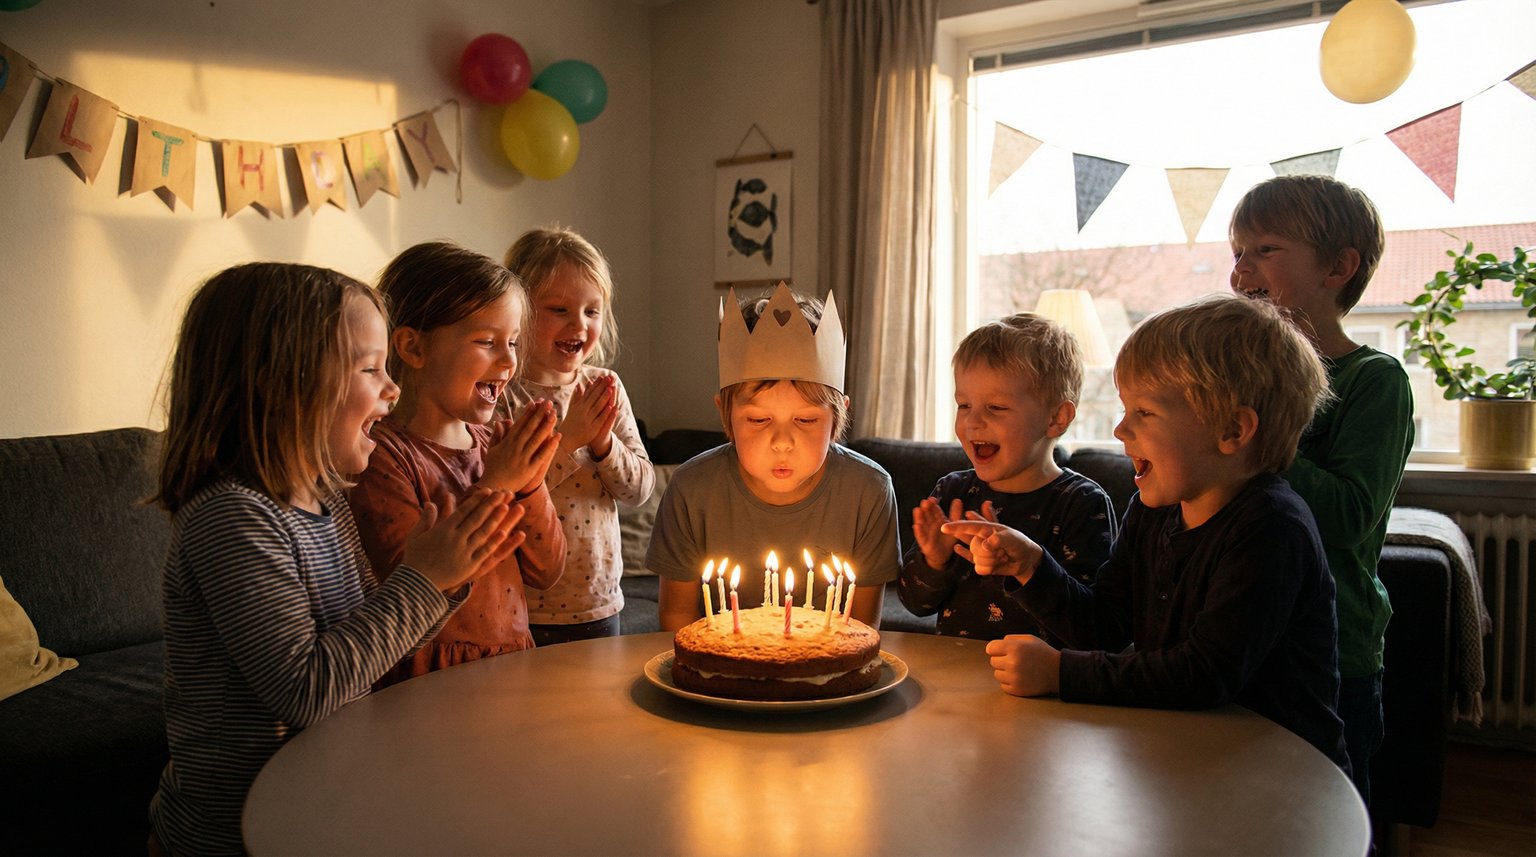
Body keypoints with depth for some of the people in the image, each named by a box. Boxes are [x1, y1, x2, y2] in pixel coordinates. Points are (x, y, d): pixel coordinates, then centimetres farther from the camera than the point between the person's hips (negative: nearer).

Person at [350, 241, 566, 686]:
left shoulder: (497, 441, 9)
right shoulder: (381, 453, -10)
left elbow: (545, 572, 9)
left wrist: (531, 484, -6)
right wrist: (493, 487, -15)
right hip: (433, 683, -5)